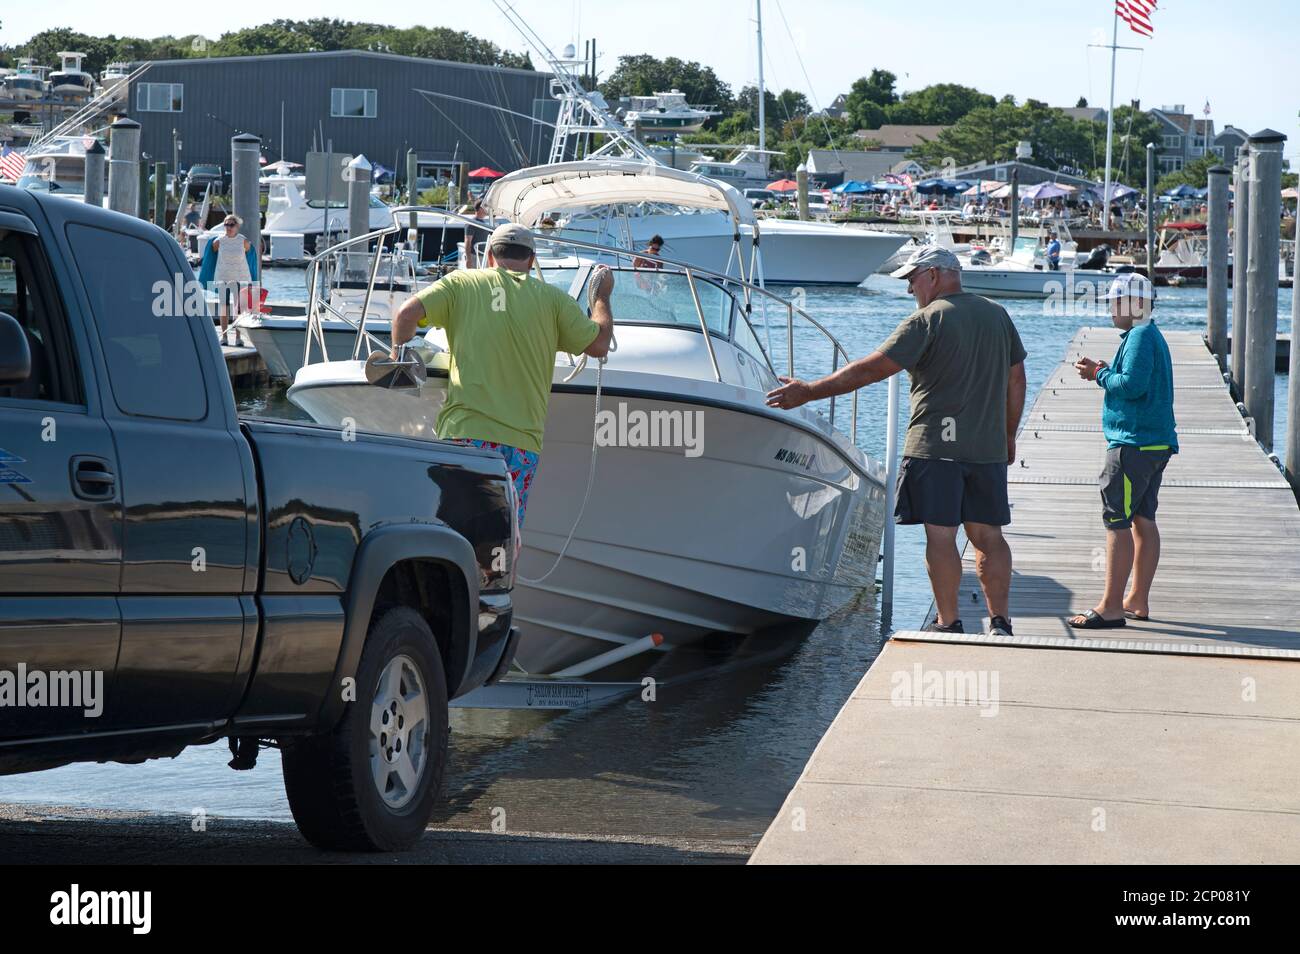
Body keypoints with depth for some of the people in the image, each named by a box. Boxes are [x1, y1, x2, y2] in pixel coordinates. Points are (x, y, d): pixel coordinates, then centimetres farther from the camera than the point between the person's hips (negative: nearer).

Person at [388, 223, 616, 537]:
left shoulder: (462, 283, 9)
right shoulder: (552, 298, 11)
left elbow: (407, 313, -1)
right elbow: (599, 344, 16)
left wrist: (398, 358, 16)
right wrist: (601, 298, 33)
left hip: (465, 432, -1)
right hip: (522, 440, 1)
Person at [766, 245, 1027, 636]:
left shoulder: (927, 320, -8)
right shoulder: (998, 315, 11)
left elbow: (870, 369, -12)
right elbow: (1016, 378, 17)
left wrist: (808, 392, -9)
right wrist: (1009, 436, 27)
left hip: (935, 445, -6)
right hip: (988, 448, 6)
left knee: (940, 534, -1)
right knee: (988, 535, 9)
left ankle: (949, 625, 1)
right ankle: (1001, 623, 5)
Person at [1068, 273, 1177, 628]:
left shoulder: (1140, 337, -14)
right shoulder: (1152, 335, 18)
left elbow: (1132, 385, -24)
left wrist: (1100, 375, -9)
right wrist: (1102, 371, 10)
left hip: (1134, 444, -11)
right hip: (1156, 442, 11)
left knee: (1116, 520, -9)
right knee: (1143, 520, 13)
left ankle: (1111, 607, -10)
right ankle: (1138, 601, 18)